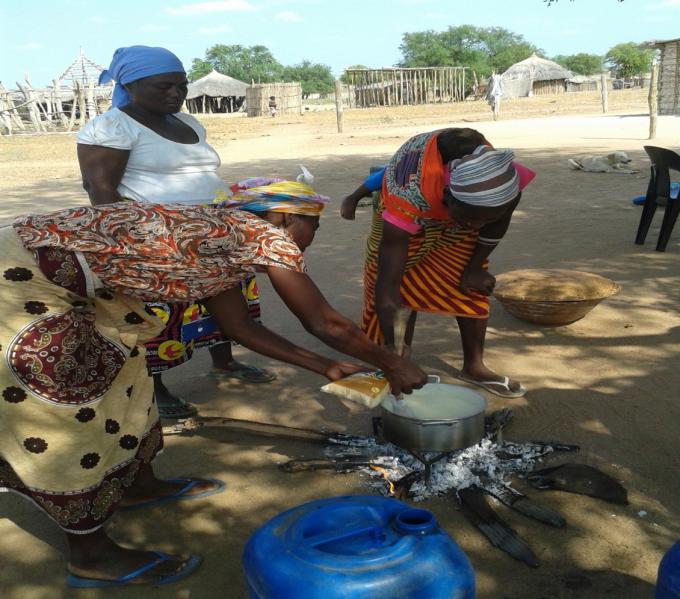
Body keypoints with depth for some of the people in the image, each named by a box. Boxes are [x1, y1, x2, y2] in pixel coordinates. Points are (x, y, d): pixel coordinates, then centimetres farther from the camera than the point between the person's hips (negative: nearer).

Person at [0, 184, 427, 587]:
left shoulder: (223, 235, 14)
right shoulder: (266, 234, -11)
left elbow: (239, 326, 20)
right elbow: (325, 323, -9)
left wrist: (324, 367, 22)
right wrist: (393, 365, 5)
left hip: (58, 268, 10)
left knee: (120, 372, 21)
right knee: (69, 406, 0)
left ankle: (138, 483, 42)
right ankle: (90, 556, 17)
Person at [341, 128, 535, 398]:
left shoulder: (506, 183, -36)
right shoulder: (407, 197, -47)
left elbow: (496, 225, -8)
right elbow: (386, 286, -43)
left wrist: (474, 267, -1)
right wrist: (391, 353, -42)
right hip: (411, 214, -3)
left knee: (472, 288, 1)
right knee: (403, 291, -11)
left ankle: (474, 367, 17)